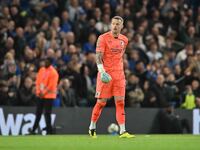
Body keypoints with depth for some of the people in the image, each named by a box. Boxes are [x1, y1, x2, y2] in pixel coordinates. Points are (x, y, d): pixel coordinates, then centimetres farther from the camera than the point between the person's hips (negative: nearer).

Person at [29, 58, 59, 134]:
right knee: (38, 113, 11)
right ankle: (33, 129, 16)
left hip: (49, 96, -7)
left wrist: (44, 93, -13)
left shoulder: (53, 73, -12)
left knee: (47, 114, -6)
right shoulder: (42, 69, 10)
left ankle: (49, 131, -1)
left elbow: (51, 85, -16)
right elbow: (38, 81, 10)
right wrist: (38, 91, -1)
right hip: (40, 95, 7)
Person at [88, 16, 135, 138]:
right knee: (101, 102, -1)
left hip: (119, 73, 4)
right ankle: (92, 127, 17)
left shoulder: (124, 40, 10)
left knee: (120, 102, -4)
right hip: (106, 74, -4)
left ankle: (122, 131, -8)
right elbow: (98, 57, -13)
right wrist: (102, 71, -26)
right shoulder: (103, 38, -6)